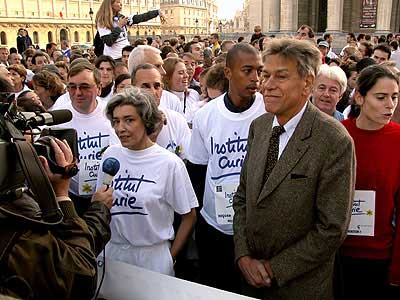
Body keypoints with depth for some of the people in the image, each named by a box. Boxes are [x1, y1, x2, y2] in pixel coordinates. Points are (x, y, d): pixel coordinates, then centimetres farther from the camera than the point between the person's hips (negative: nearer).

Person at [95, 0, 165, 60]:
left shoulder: (121, 18, 8)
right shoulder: (102, 22, -9)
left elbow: (141, 18, 5)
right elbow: (108, 42, -18)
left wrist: (158, 11, 0)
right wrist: (119, 26, -16)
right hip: (113, 58, -6)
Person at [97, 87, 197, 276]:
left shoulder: (169, 163, -12)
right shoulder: (111, 155, -1)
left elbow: (189, 216, -5)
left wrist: (170, 256, -2)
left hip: (153, 256, -3)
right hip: (112, 252, 4)